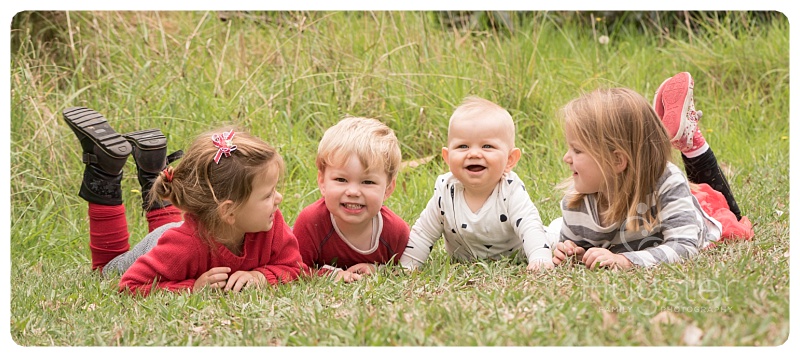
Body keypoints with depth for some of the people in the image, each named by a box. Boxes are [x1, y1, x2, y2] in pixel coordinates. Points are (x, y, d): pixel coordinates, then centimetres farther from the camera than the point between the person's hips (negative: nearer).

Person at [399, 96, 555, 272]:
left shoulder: (511, 191, -32)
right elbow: (423, 234, -11)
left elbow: (530, 228, -40)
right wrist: (407, 265, -21)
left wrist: (540, 257, -59)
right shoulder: (445, 192, -23)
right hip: (465, 266, 5)